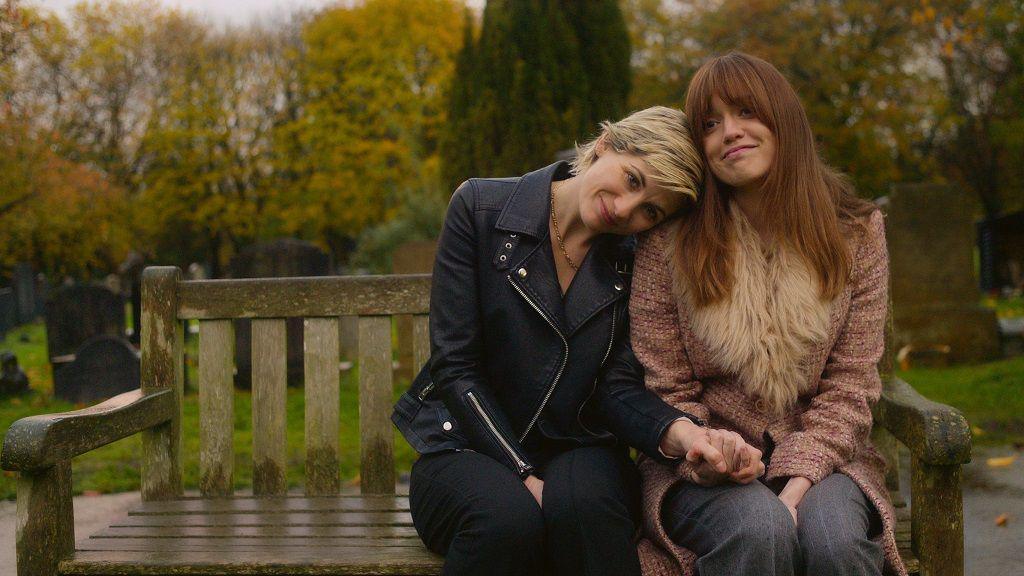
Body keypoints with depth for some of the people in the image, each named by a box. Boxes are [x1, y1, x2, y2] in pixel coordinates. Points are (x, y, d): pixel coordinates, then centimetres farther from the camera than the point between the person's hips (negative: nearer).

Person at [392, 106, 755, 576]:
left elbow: (617, 385, -5)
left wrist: (682, 432, -28)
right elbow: (455, 366, -10)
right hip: (469, 447, -1)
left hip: (576, 449, 1)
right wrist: (526, 477, -18)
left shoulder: (634, 260, 0)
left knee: (584, 503, -34)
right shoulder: (480, 208, -8)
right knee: (508, 518, -34)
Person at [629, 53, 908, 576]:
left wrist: (797, 482, -16)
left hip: (816, 461, 1)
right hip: (706, 470, -1)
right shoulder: (668, 243, -3)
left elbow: (849, 386, -1)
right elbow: (664, 392, -1)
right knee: (757, 528, -32)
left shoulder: (857, 233, 2)